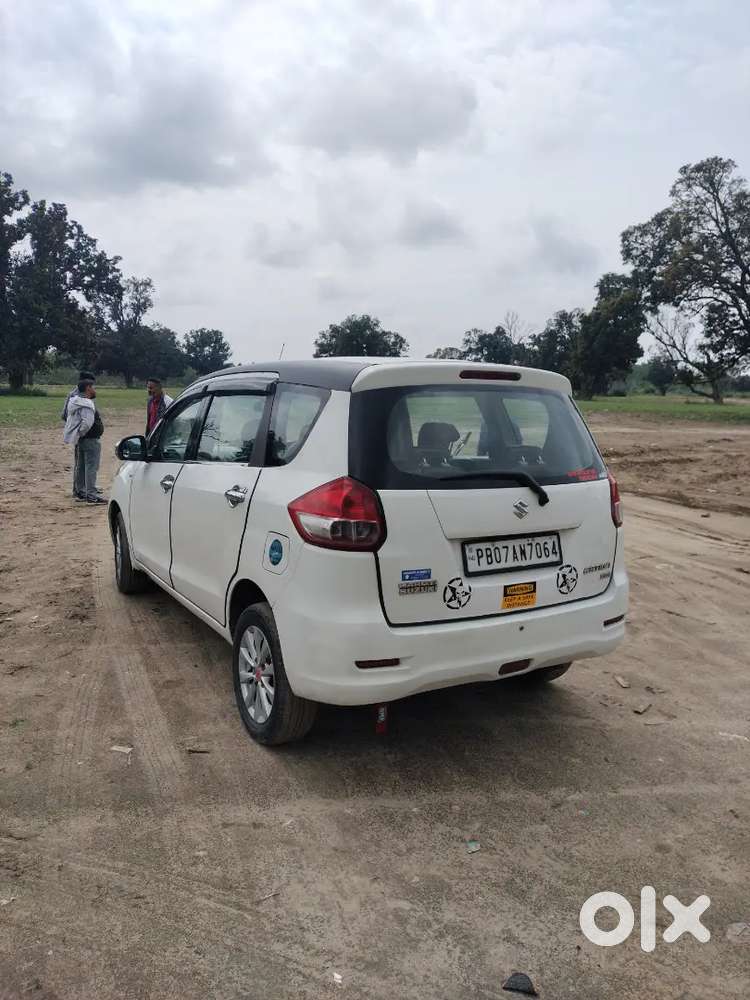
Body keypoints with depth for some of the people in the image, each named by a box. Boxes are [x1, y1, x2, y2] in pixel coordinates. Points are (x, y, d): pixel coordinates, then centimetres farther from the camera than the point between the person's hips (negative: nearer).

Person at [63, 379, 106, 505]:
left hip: (82, 440, 11)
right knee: (91, 467, -8)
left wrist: (79, 434, 16)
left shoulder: (76, 402, 14)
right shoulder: (87, 404, -19)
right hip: (91, 439, -11)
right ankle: (91, 495, -8)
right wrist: (81, 433, -15)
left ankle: (82, 492, 24)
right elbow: (87, 422, -30)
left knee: (82, 467, 16)